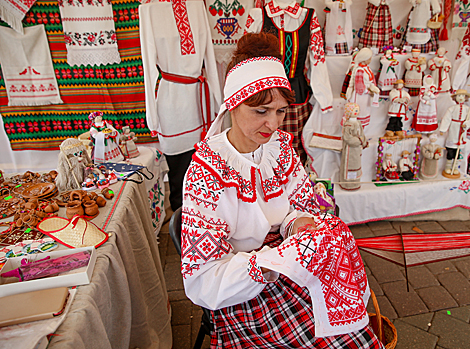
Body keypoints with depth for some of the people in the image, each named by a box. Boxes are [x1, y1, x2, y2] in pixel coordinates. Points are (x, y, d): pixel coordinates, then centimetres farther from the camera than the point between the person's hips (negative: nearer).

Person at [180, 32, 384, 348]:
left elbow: (303, 207, 8)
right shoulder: (206, 173, -19)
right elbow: (202, 281, -19)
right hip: (243, 294, -6)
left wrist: (298, 223, -16)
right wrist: (267, 265, -33)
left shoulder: (280, 146, 0)